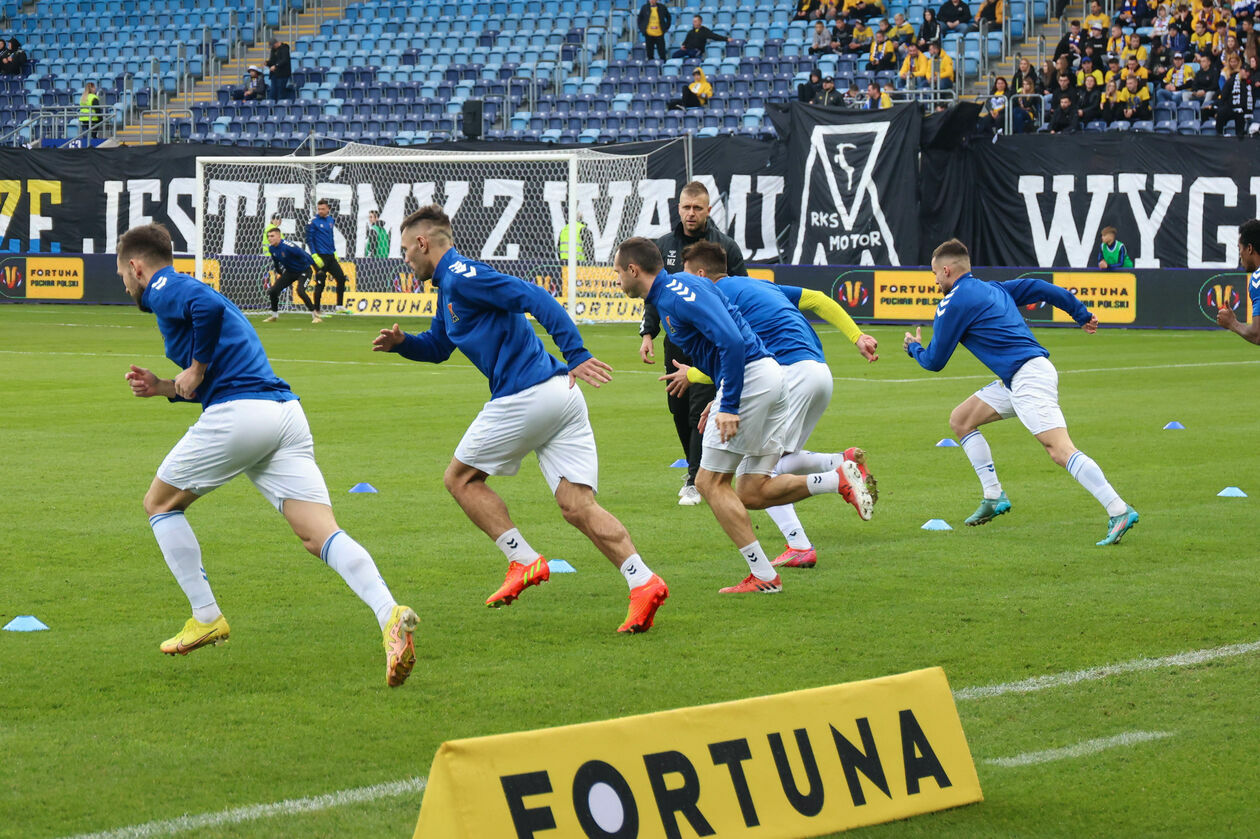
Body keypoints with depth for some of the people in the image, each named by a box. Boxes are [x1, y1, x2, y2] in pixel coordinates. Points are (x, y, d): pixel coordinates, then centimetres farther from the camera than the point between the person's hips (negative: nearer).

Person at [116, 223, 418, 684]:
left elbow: (208, 307, -21)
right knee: (320, 534, -6)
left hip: (237, 417, -8)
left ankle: (206, 619, 13)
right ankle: (390, 615, -29)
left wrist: (196, 370, -8)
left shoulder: (163, 288, 4)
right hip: (285, 409, 8)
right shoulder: (188, 290, 32)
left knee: (160, 504, 16)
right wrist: (166, 387, 29)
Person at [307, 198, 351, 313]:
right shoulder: (313, 222, -8)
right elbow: (309, 240, -10)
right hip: (320, 256, -7)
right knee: (320, 283, -6)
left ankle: (339, 306, 8)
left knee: (341, 277, 2)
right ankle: (316, 310, 2)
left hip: (331, 256, 7)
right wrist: (314, 256, -17)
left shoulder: (331, 220, 12)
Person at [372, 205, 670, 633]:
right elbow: (436, 347, 39)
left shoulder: (461, 276, -6)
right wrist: (401, 342, 18)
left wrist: (576, 354, -25)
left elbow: (535, 298, -18)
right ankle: (643, 581, -18)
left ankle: (524, 561, 3)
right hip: (561, 394, 9)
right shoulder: (452, 284, 26)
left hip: (526, 396, -9)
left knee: (460, 478, 11)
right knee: (577, 505, -1)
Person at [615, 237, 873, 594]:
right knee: (752, 494, 8)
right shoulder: (666, 296, 19)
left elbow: (732, 341, -23)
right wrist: (721, 399, 21)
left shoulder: (679, 293, -13)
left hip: (749, 377, -10)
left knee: (711, 482, -1)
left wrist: (729, 405, -24)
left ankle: (763, 576, -3)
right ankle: (839, 478, -4)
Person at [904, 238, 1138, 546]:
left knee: (1059, 450, -20)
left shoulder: (953, 304, -4)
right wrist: (1081, 315, 24)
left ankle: (1119, 511, -30)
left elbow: (934, 361, 4)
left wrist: (914, 348, 26)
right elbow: (1041, 288, 19)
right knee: (960, 420, 17)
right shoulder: (993, 289, 21)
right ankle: (994, 497, 16)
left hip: (1028, 378, -10)